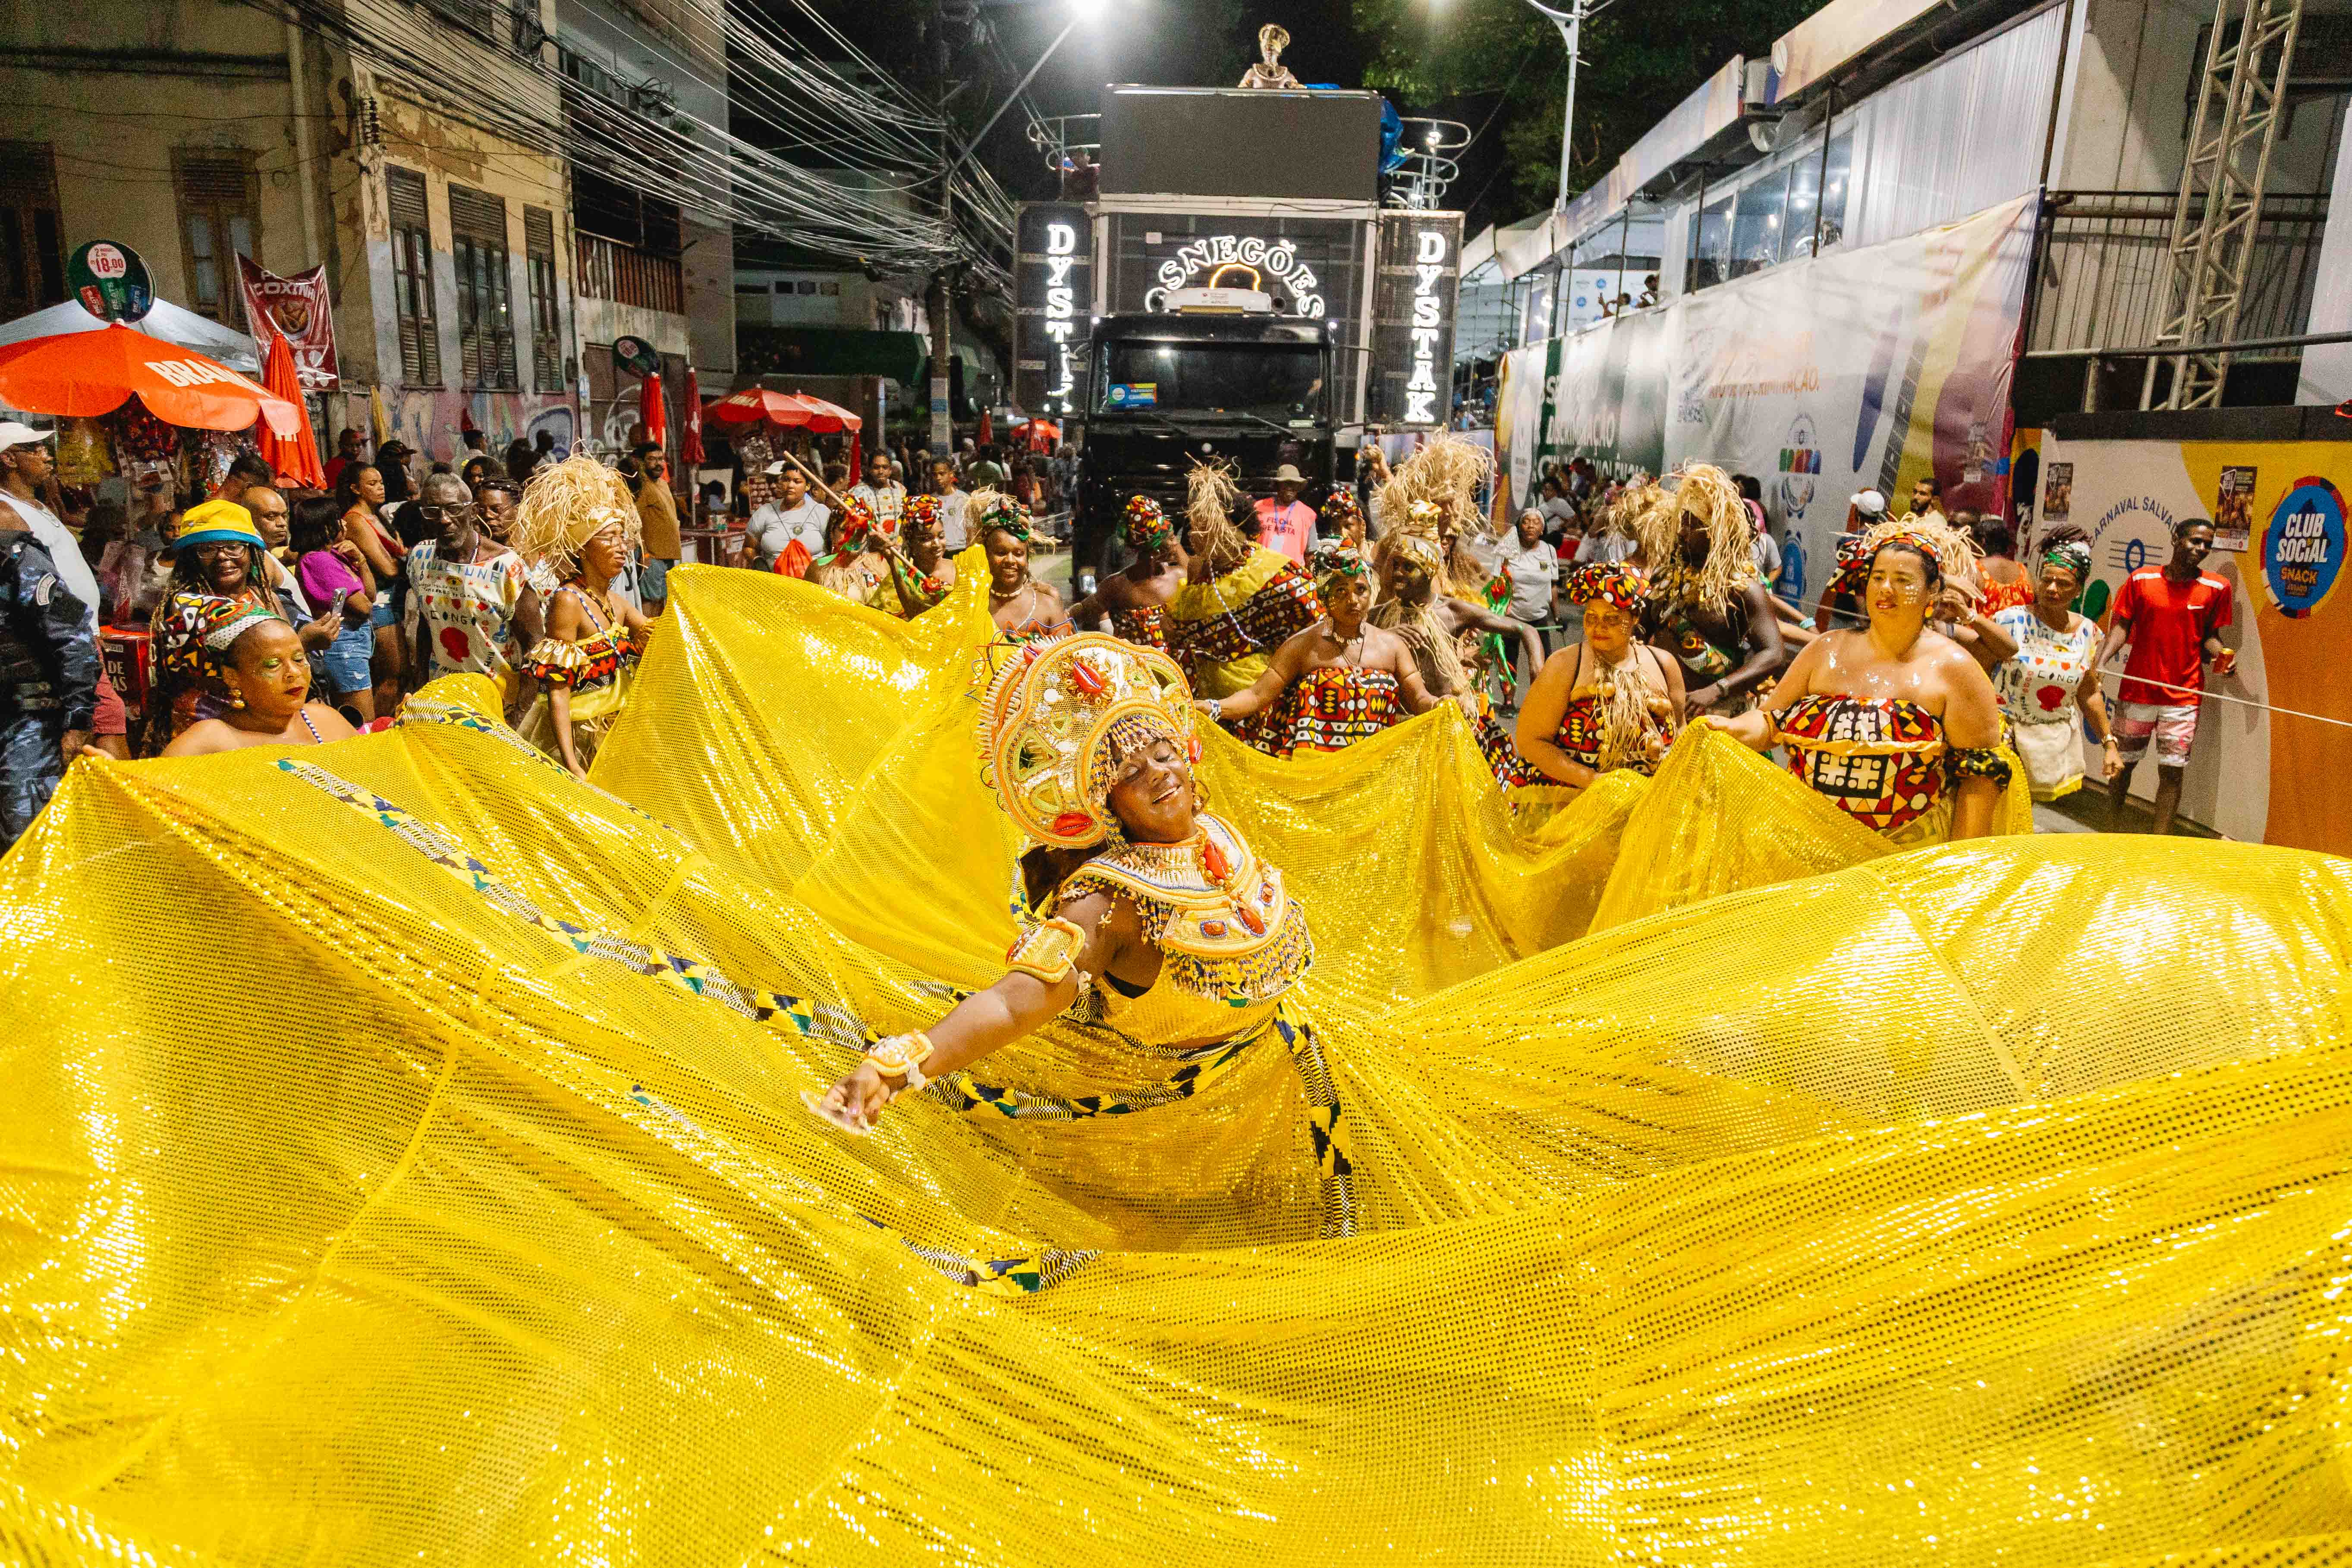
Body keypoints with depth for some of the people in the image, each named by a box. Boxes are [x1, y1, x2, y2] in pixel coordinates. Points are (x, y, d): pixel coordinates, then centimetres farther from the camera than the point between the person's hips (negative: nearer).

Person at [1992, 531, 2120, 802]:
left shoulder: (2086, 631, 4)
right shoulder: (2013, 620, -10)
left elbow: (2090, 694, 12)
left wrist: (2109, 744, 12)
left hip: (2058, 746, 4)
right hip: (2008, 738, -4)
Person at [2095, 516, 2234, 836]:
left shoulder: (2216, 588, 1)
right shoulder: (2141, 580, -2)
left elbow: (2209, 635, 10)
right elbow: (2121, 626, -1)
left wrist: (2220, 654, -11)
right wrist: (2101, 660, -16)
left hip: (2183, 696, 0)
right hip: (2138, 691, 0)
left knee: (2172, 771, -1)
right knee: (2123, 763, 10)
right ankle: (2112, 830, 25)